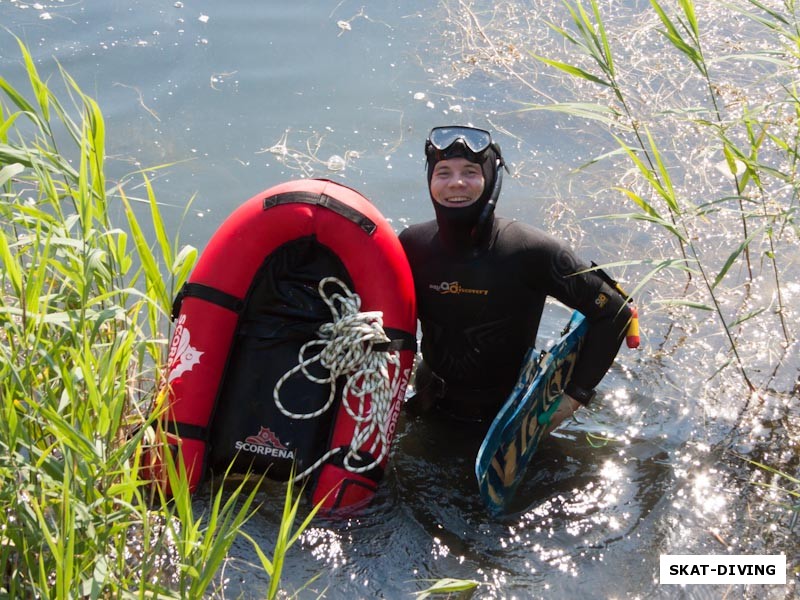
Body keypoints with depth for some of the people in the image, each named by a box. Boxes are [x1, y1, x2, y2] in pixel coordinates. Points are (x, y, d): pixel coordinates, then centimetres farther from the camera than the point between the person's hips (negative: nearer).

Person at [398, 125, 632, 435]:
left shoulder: (532, 251, -27)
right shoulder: (412, 246, -17)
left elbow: (613, 313, -20)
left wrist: (575, 394, -21)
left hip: (511, 411, -3)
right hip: (434, 409, 3)